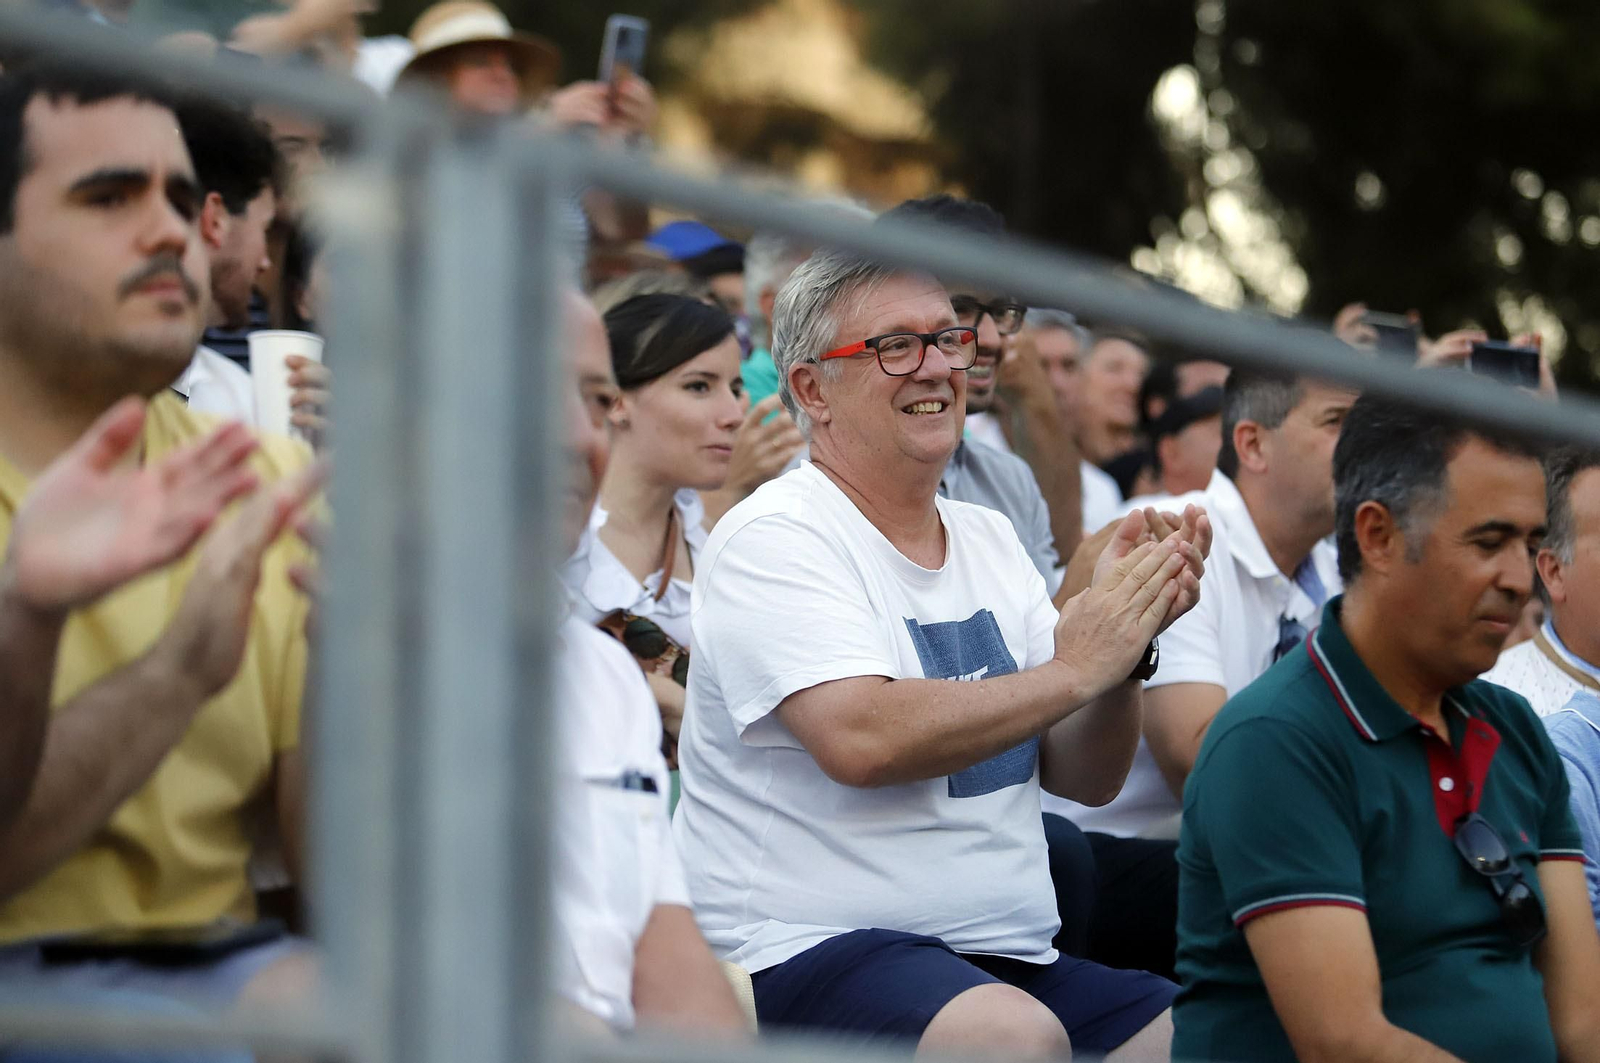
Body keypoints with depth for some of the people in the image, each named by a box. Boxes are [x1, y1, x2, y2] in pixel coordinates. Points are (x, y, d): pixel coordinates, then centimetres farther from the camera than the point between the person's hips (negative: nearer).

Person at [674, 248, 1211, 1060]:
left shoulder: (990, 540, 16)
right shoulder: (773, 539, -7)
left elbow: (1086, 777, 14)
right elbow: (861, 739, -22)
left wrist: (1127, 640, -5)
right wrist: (1075, 668, -14)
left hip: (1012, 961, 7)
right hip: (810, 954, -7)